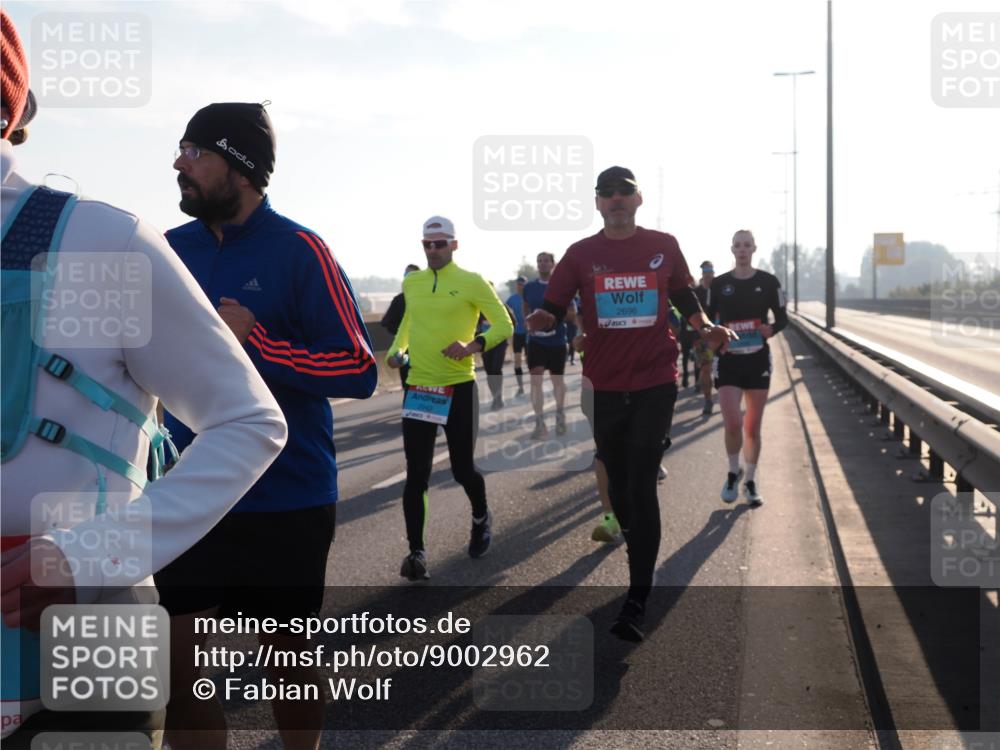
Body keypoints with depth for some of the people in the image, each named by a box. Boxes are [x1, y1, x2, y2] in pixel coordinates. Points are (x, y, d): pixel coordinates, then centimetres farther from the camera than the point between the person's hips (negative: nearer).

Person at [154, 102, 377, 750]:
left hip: (288, 498, -3)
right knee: (174, 662, -1)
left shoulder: (299, 251, -10)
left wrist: (253, 340, -22)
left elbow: (359, 371, -14)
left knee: (288, 656, 14)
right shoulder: (171, 250, 5)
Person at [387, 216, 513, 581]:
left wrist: (473, 346, -20)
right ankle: (416, 552, 3)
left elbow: (504, 324, -4)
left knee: (462, 469, 6)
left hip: (458, 387, -3)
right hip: (418, 387, 3)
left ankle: (481, 518, 37)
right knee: (416, 475, -2)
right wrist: (397, 349, 8)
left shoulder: (471, 282, -5)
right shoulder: (411, 282, 8)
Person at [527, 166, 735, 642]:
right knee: (619, 483, 12)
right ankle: (641, 561, 36)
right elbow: (553, 308, 1)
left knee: (641, 486, -8)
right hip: (604, 385, 2)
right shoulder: (581, 254, 3)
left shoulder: (664, 246, 4)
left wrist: (705, 327, -3)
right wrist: (541, 319, -22)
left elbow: (684, 298, 15)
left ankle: (637, 600, -7)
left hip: (655, 383, -2)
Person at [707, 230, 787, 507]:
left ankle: (750, 481, 23)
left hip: (758, 359, 1)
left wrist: (771, 328, -15)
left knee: (753, 427, 6)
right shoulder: (719, 284, 1)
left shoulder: (768, 282, 0)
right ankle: (733, 471, 14)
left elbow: (783, 317, 6)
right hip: (728, 360, 0)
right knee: (732, 424, -13)